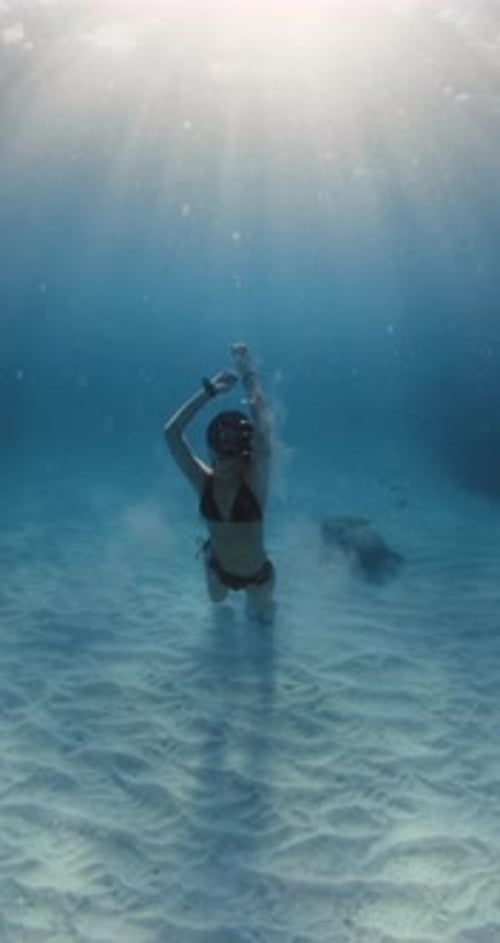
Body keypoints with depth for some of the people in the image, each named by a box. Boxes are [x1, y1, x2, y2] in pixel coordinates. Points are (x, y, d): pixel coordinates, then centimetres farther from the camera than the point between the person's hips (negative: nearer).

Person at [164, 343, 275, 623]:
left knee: (265, 616, 27)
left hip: (258, 574, -2)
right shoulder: (204, 481, -23)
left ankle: (256, 599, 60)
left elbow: (263, 431, -41)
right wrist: (209, 392, -32)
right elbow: (171, 432, -31)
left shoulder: (255, 480, -29)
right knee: (217, 599, 34)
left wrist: (248, 373, -34)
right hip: (219, 570, 2)